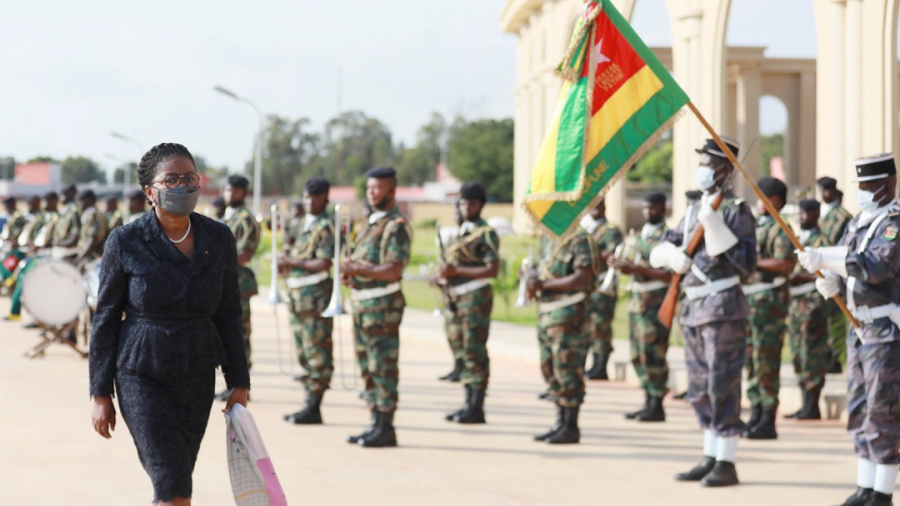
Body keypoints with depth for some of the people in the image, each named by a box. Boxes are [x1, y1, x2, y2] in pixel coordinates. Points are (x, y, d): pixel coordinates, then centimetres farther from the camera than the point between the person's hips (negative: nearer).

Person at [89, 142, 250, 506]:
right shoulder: (126, 243, -9)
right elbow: (105, 319, -3)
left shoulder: (219, 240, 0)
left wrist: (239, 383, 5)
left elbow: (228, 316, 7)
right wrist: (100, 393, -4)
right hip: (142, 376, -4)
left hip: (197, 378, 4)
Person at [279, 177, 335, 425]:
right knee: (304, 353, 11)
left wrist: (292, 261, -12)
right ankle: (309, 405, 16)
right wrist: (287, 260, 5)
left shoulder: (325, 227, -9)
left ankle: (313, 408, -5)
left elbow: (324, 263, -18)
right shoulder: (306, 224, 18)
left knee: (317, 353, -6)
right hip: (299, 296, 10)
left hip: (316, 295, -10)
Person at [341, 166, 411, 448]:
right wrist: (349, 273, 3)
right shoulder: (371, 223, 18)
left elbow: (393, 271, -20)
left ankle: (385, 429, -3)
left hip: (382, 306, -9)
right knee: (367, 369, 11)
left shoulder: (396, 226, -11)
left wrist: (357, 269, -20)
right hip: (361, 305, 9)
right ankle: (376, 424, 17)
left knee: (383, 368, -6)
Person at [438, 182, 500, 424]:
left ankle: (476, 408, -6)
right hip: (456, 297, 9)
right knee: (462, 351, 10)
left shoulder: (486, 233, -9)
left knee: (475, 352, -8)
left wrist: (456, 270, -20)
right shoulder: (460, 232, 17)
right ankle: (469, 404, 17)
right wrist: (445, 270, 3)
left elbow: (492, 269, -17)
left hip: (476, 297, -9)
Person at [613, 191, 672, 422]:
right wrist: (627, 265, 4)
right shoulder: (643, 234, 16)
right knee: (638, 355, 11)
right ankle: (648, 401, 18)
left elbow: (670, 274, -18)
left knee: (652, 353, -8)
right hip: (637, 299, 9)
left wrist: (637, 269, -22)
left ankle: (657, 406, -2)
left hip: (655, 301, -9)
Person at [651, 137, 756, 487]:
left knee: (722, 387, -7)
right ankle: (710, 459, 19)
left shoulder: (736, 212, -7)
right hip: (694, 309, 8)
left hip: (724, 309, -8)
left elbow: (747, 264, -16)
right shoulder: (697, 214, 16)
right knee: (699, 390, 12)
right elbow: (659, 250, 18)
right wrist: (672, 254, -6)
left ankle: (726, 464, -3)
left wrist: (717, 228, -21)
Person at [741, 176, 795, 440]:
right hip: (749, 298, 9)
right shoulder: (755, 227, 19)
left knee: (766, 362, -8)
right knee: (750, 360, 10)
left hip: (769, 300, -9)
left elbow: (786, 264, -20)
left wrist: (754, 261, -18)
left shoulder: (779, 229, -8)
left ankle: (768, 421, -6)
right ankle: (755, 415, 17)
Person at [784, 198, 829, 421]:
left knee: (812, 355, -7)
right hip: (796, 302, 9)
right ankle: (806, 405, 15)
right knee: (798, 355, 10)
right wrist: (787, 278, 6)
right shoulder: (799, 240, 17)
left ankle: (812, 407, -4)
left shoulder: (820, 241, -9)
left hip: (812, 303, -9)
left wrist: (800, 277, -18)